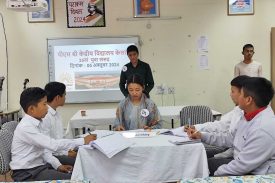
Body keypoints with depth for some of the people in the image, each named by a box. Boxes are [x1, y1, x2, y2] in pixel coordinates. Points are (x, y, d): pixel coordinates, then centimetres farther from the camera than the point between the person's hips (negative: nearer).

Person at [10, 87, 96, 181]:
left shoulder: (34, 123, 6)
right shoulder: (25, 127, -22)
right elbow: (53, 145, -27)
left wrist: (58, 165, 0)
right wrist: (83, 141, -24)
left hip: (39, 166, 8)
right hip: (27, 173, -8)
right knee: (70, 179, -20)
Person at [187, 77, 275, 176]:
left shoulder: (263, 130, -29)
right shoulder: (249, 116, 1)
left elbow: (243, 165, -25)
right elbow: (231, 138, 13)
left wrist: (216, 174, -13)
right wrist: (202, 136, 7)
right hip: (242, 163, 8)